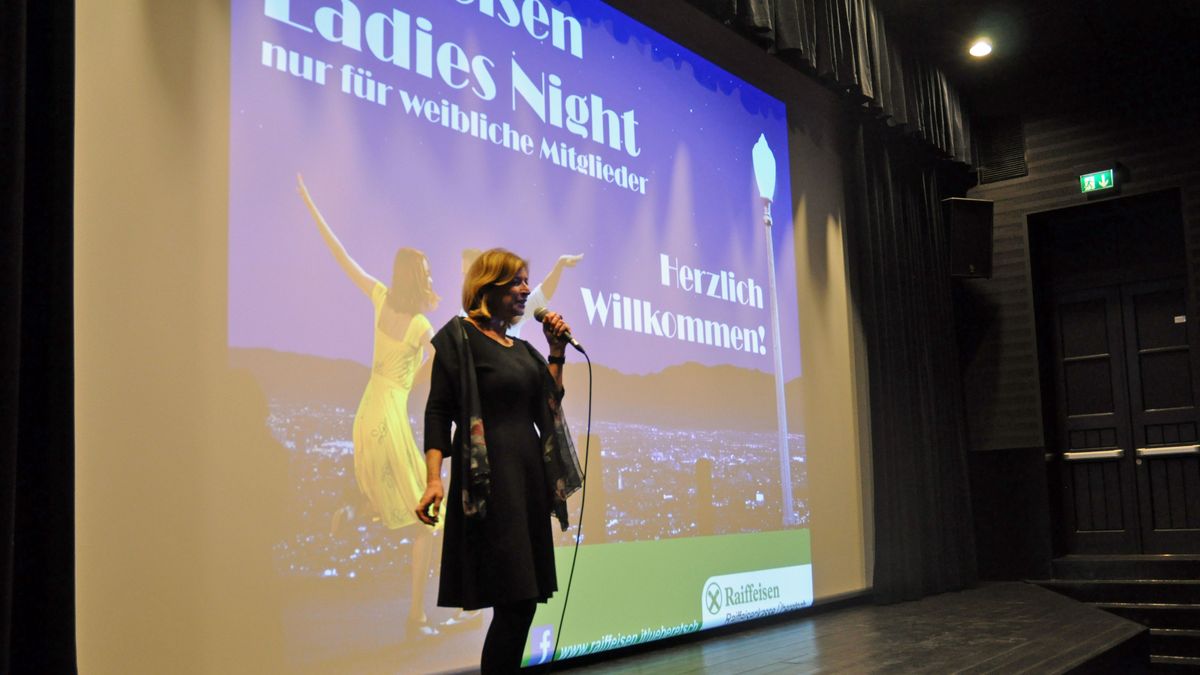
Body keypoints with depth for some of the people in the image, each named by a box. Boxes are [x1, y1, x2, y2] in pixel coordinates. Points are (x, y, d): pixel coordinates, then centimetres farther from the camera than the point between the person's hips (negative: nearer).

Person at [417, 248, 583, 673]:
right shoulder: (459, 336, -2)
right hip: (489, 477, -8)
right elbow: (438, 410, -9)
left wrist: (557, 351, 10)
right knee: (514, 601, -11)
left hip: (529, 474, 8)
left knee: (523, 601, 7)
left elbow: (549, 406, 17)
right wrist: (434, 478, -20)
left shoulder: (521, 347, 18)